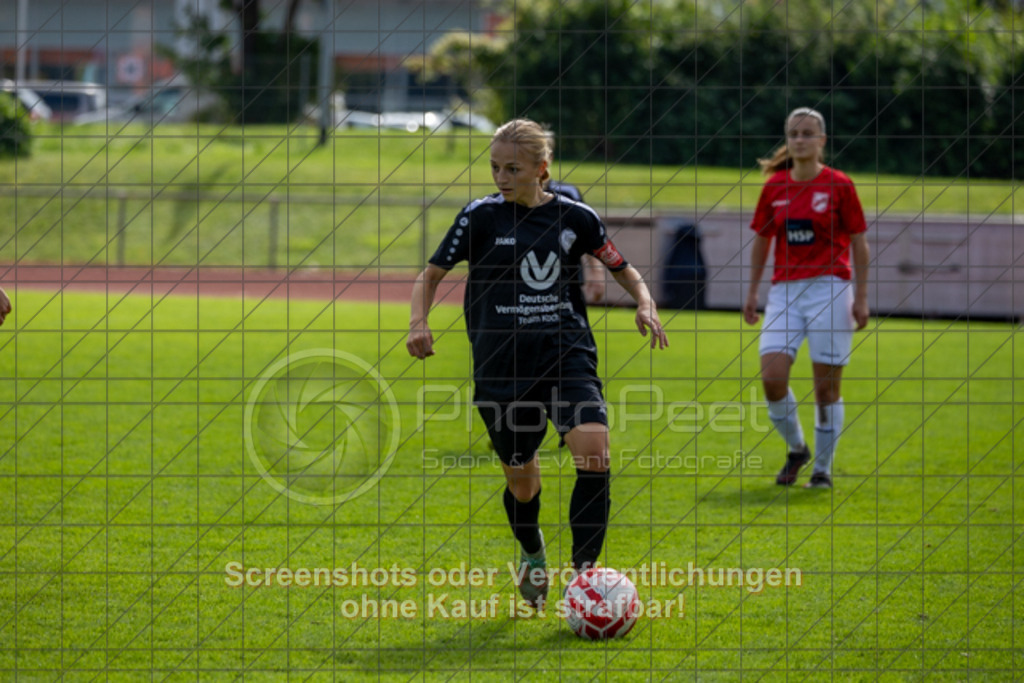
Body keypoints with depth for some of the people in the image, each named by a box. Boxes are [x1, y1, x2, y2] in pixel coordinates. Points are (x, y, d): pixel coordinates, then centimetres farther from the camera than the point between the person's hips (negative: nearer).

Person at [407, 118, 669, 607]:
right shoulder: (481, 216, -1)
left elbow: (622, 269, 15)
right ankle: (532, 556, 41)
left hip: (567, 354, 0)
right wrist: (419, 321, -13)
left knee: (593, 447, -23)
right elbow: (433, 273, 5)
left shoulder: (575, 217, 2)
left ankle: (583, 570, -15)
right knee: (522, 480, 7)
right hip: (501, 364, 0)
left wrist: (645, 304, -5)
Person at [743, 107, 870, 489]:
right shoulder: (774, 187, 7)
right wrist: (752, 293, 14)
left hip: (829, 289, -3)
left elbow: (858, 243, 1)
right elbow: (761, 241, 17)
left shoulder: (839, 185, -2)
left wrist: (861, 298, -3)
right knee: (772, 378, -11)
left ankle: (823, 469, 12)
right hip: (785, 291, 3)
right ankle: (796, 449, 13)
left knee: (826, 387, -2)